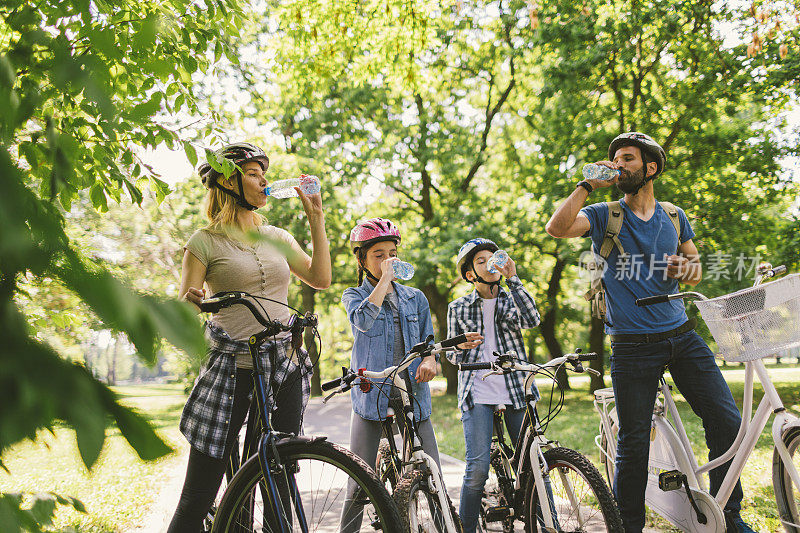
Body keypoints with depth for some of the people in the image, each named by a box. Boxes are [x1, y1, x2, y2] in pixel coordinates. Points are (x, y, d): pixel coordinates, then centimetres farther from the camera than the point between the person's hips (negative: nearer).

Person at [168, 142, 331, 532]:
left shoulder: (277, 237, 15)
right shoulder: (205, 242, 1)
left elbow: (320, 278, 7)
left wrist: (316, 218, 7)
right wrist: (191, 300, -27)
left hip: (284, 370, 5)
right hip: (232, 371, -4)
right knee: (197, 499, -3)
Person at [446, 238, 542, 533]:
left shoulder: (511, 301, 13)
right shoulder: (458, 308, 12)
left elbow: (531, 320, -9)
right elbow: (453, 356, 14)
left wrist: (512, 278, -9)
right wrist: (462, 346, -10)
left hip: (516, 391, 1)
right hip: (478, 394, -1)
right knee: (477, 468, -13)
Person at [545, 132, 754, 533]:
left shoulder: (674, 217, 12)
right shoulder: (605, 215, 1)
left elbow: (696, 267, 22)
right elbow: (557, 228, -17)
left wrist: (689, 268, -1)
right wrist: (589, 184, -12)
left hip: (681, 336, 3)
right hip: (632, 346, -3)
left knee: (727, 422, -3)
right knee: (634, 442, 0)